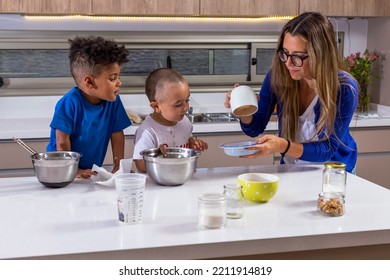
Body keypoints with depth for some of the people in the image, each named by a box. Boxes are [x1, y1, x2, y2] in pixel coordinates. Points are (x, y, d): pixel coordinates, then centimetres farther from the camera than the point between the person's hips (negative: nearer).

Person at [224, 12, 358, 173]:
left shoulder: (344, 89, -21)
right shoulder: (278, 75, -13)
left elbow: (327, 149, -23)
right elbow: (255, 128, -4)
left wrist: (283, 147, -39)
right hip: (291, 170, 3)